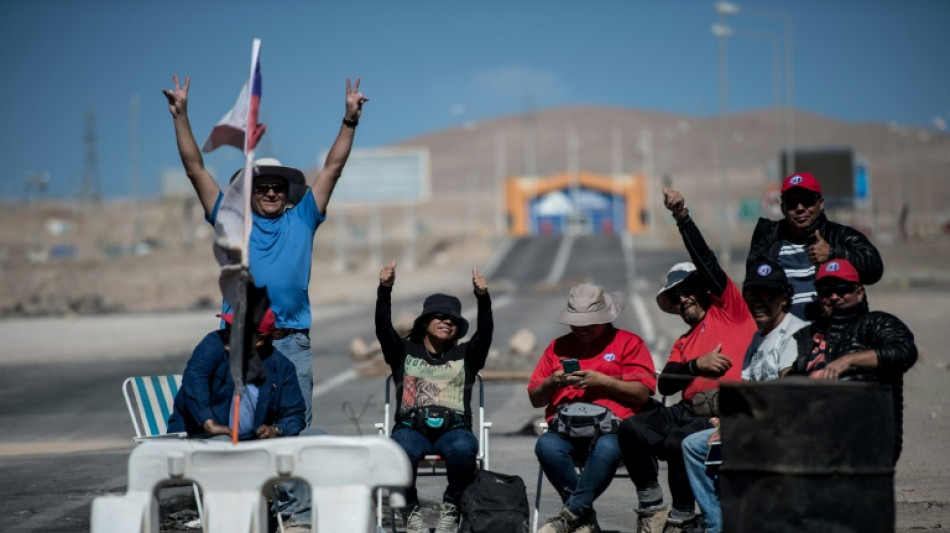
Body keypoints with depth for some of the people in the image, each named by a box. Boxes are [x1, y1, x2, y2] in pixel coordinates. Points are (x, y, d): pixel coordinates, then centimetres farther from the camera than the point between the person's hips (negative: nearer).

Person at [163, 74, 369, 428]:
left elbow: (332, 169, 12)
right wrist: (181, 116, 7)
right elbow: (195, 170, 12)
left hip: (292, 344, 1)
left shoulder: (301, 221, 13)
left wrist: (350, 120, 6)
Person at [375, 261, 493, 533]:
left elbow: (485, 333, 2)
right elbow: (383, 327, 3)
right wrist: (385, 290, -13)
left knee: (463, 449, -37)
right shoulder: (404, 352, 19)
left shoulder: (465, 355, 20)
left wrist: (483, 298, -16)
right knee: (401, 452, -37)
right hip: (412, 427, 0)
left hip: (453, 428, 0)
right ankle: (411, 511, -12)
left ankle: (452, 508, -12)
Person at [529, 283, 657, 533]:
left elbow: (642, 393, 2)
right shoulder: (558, 346, 24)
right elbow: (535, 398, 21)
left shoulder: (629, 343, 14)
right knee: (546, 446, -33)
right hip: (565, 427, 3)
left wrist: (602, 381, -9)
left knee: (607, 449, -39)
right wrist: (552, 383, -1)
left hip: (611, 425, -2)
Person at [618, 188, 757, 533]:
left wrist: (683, 218, -5)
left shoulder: (728, 309, 13)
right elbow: (665, 385, 12)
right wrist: (697, 365, -6)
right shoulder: (684, 343, 29)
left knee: (678, 442, -32)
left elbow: (706, 262, 1)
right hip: (690, 409, 7)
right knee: (632, 428, -16)